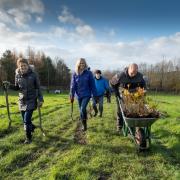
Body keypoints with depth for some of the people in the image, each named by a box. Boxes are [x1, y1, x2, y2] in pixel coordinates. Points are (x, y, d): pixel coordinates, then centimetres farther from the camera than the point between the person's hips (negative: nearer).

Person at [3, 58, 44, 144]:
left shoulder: (33, 75, -9)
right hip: (22, 101, 4)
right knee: (25, 120, 11)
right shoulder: (17, 75, 1)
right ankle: (32, 127, 42)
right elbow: (17, 87, 12)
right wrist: (9, 85, -6)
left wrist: (40, 99, -10)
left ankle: (28, 138, 11)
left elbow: (38, 88, -4)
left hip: (31, 100, -4)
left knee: (26, 120, -8)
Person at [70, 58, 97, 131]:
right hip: (79, 95, 3)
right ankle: (83, 125, 30)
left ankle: (84, 123, 4)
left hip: (87, 94, -3)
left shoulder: (89, 73, -6)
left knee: (83, 109, -18)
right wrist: (72, 95, -6)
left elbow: (92, 84, -4)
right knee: (81, 110, 12)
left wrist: (94, 95, -4)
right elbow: (73, 85, -1)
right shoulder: (75, 74, -1)